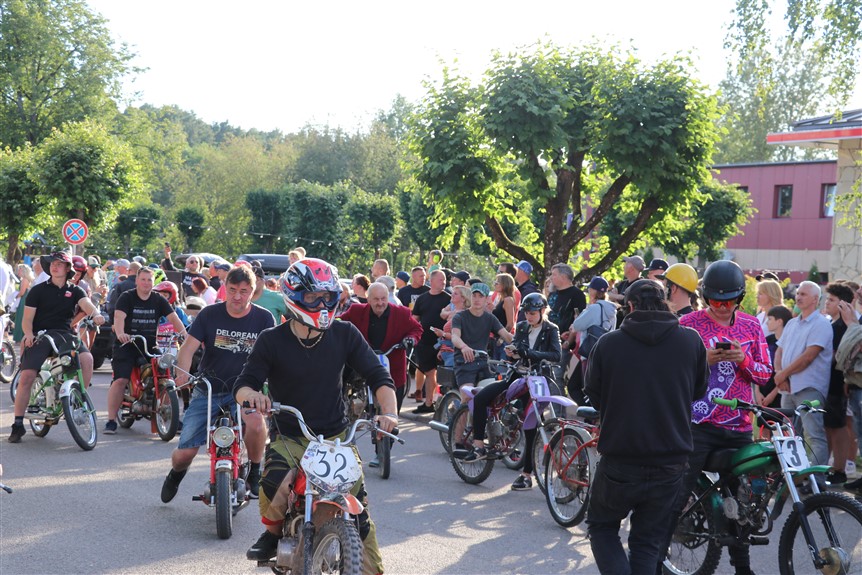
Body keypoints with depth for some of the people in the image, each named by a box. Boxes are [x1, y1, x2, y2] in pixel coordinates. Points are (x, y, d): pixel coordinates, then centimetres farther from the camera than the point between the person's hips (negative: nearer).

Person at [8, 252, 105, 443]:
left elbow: (86, 304, -8)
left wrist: (96, 314, -32)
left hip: (65, 334, 1)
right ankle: (18, 424, -5)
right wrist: (29, 334, -19)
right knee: (26, 377, -16)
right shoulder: (38, 290, 8)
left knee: (87, 358, -27)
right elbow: (27, 318, 3)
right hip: (40, 335, -1)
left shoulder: (74, 291, 12)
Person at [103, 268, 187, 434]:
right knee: (120, 380, -15)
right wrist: (120, 333, -38)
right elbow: (119, 317, -17)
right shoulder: (127, 297, -2)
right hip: (127, 345, -3)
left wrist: (185, 335, -19)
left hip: (150, 345, 3)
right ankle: (111, 420, -9)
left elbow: (173, 317, -2)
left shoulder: (159, 300, 7)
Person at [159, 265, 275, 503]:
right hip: (207, 392, 1)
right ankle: (176, 474, 37)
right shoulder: (210, 314, -4)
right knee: (184, 454, -3)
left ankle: (254, 474, -7)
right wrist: (182, 374, -31)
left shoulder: (263, 318, -4)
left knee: (256, 421, -35)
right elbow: (189, 347, -12)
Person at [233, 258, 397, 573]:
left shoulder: (345, 334, -1)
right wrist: (251, 394, -33)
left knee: (359, 510, -9)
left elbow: (378, 376, -1)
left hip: (336, 437, 2)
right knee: (274, 488, -29)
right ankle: (273, 533, 4)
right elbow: (243, 384, -8)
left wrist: (388, 411, -19)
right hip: (289, 439, -1)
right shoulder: (272, 341, -5)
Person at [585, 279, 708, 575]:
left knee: (601, 527, 18)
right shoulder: (691, 340, -4)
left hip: (619, 464, -2)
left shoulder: (607, 343, -8)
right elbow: (699, 391, 11)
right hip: (670, 466, 2)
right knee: (647, 543, 15)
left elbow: (595, 397, 5)